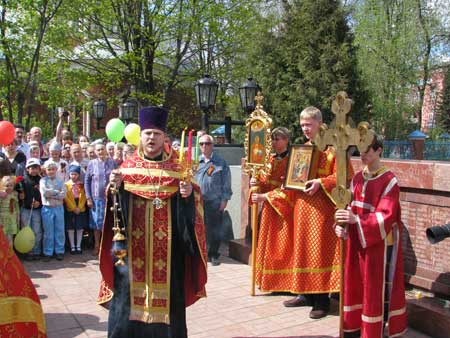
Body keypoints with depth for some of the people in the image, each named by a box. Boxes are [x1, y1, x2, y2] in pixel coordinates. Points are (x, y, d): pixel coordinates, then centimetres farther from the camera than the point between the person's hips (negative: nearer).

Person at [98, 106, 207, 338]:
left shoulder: (176, 167, 3)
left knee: (166, 290, 4)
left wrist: (189, 194, -21)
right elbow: (117, 202, 4)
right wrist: (115, 187, -15)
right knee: (130, 292, 4)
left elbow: (192, 201, 1)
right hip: (134, 242, 1)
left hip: (167, 244, -1)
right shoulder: (128, 166, 6)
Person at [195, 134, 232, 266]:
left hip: (215, 202, -2)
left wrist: (224, 199, -5)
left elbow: (226, 183, 0)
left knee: (214, 230, 6)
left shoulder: (221, 163, 0)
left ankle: (213, 255, 20)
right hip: (198, 202, 2)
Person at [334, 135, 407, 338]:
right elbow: (349, 207, 7)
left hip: (379, 243, -6)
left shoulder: (389, 180, -12)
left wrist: (357, 220, -31)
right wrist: (341, 225, -11)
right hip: (356, 241, 6)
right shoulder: (357, 178, 7)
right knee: (354, 282, 12)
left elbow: (386, 216, -19)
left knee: (376, 287, 3)